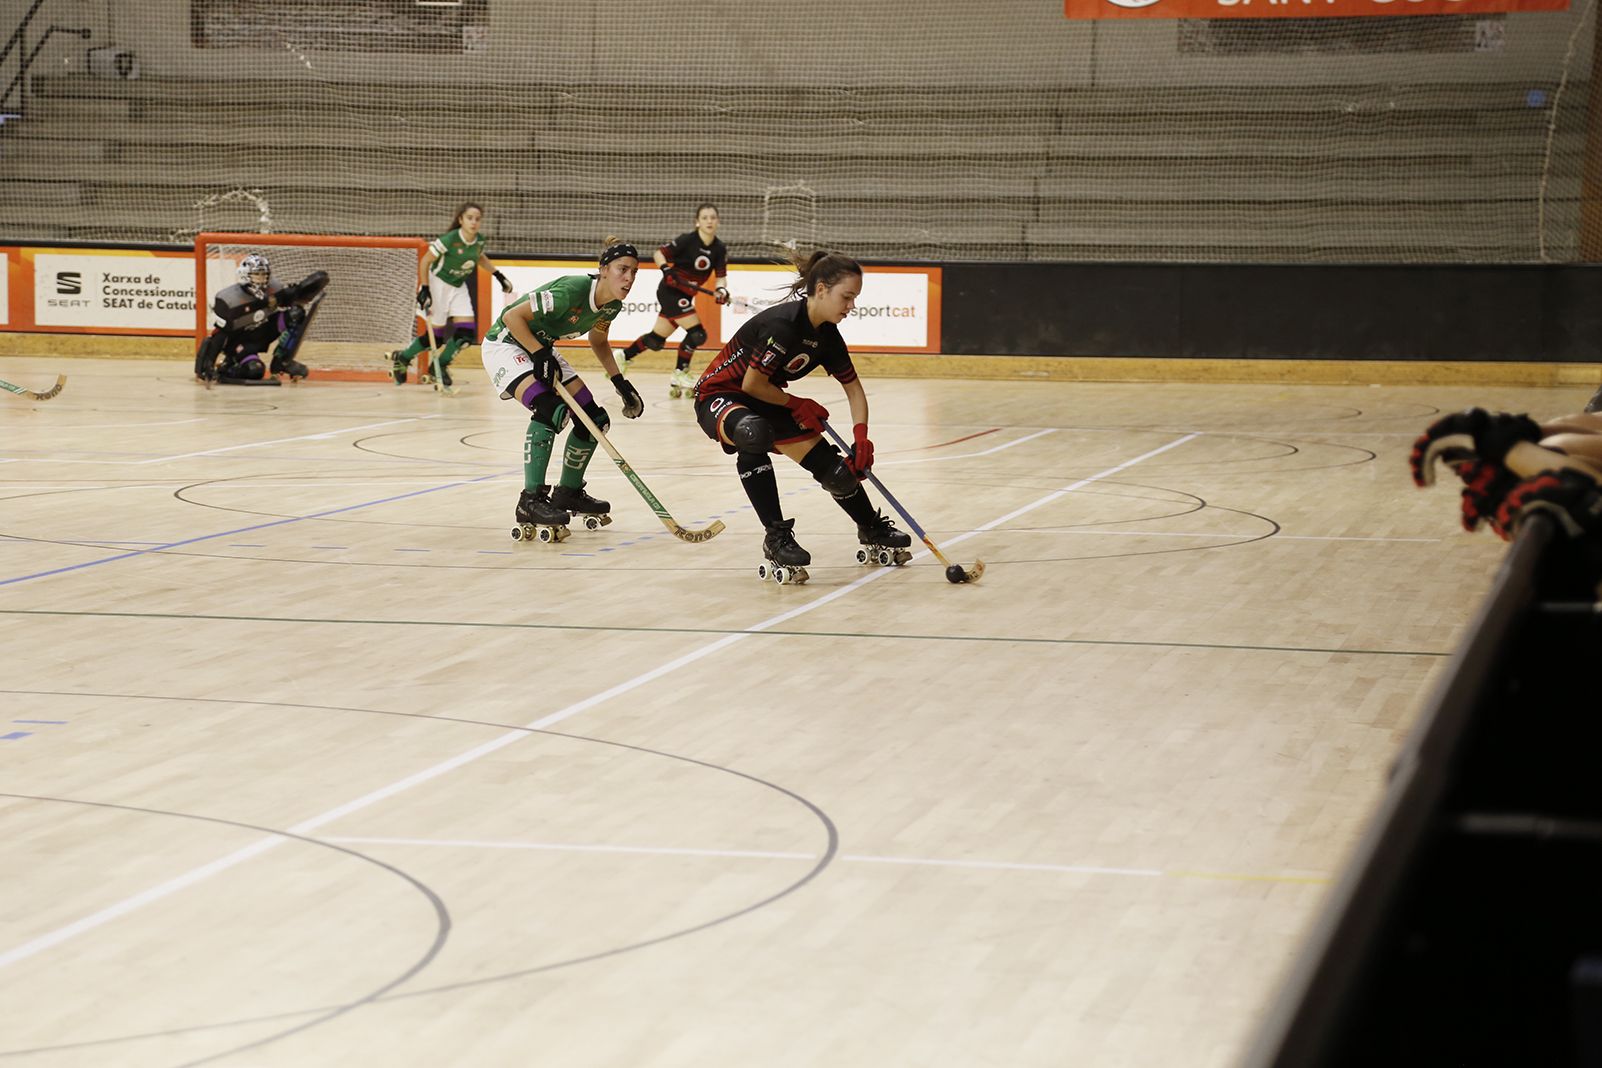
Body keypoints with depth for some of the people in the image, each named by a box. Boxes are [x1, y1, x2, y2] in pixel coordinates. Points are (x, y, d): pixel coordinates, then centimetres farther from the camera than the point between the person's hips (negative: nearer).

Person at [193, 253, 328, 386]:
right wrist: (206, 365, -29)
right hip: (239, 342, -5)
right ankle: (224, 367, -1)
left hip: (262, 333, 5)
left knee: (295, 314, -16)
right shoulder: (228, 300, -26)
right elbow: (218, 335, -24)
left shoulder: (275, 291, -13)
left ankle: (282, 360, -2)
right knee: (255, 370, -34)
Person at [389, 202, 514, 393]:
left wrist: (499, 276, 18)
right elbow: (425, 261, -17)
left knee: (466, 332, -7)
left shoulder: (479, 241, -5)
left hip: (459, 287, 6)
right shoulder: (449, 240, -24)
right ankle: (401, 358, 20)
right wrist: (424, 289, -21)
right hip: (438, 283, -6)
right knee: (436, 335, -4)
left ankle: (438, 369, 11)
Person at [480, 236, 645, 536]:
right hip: (505, 344, -9)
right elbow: (512, 316, -26)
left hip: (541, 349, 9)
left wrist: (620, 382, 9)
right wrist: (540, 354, -27)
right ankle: (531, 500, -26)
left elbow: (598, 341, 16)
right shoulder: (572, 291, -31)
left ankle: (568, 492, 24)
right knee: (550, 408, -31)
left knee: (594, 419, 4)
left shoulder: (612, 306, -6)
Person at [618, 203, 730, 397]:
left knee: (657, 340, 13)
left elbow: (721, 275, -2)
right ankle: (679, 375, -2)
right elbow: (658, 253, -12)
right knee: (696, 333, -16)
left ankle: (623, 356, 31)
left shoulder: (720, 248, -1)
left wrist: (721, 290, -24)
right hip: (670, 292, -7)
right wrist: (666, 270, -30)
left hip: (686, 296, 7)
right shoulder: (687, 240, -17)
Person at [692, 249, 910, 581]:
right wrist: (796, 404, -11)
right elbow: (752, 384, -25)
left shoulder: (827, 335, -3)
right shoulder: (782, 324, -29)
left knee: (833, 467, 2)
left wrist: (861, 435, -9)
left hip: (767, 403, 8)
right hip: (720, 395, -8)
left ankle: (871, 528, 34)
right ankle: (776, 537, -33)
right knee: (754, 433, -42)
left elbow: (853, 388, 7)